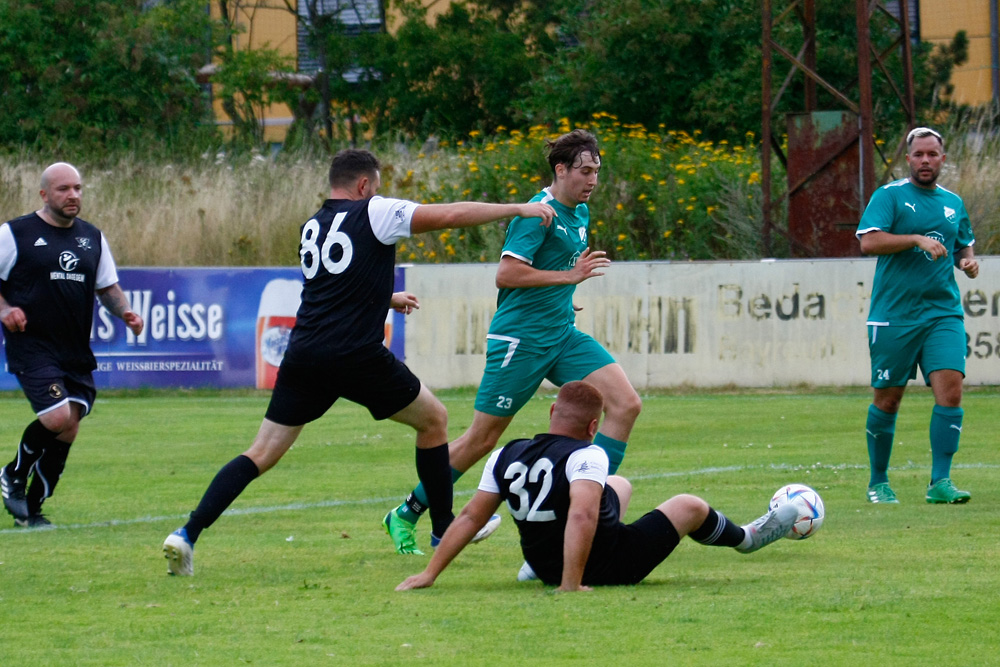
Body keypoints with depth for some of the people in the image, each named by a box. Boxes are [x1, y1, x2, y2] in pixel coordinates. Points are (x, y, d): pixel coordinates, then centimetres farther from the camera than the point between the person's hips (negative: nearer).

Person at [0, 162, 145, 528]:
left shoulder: (92, 237, 13)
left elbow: (107, 287, 21)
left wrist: (124, 311, 2)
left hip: (76, 353, 6)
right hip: (31, 345, -6)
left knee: (67, 432, 2)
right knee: (57, 419, -19)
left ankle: (31, 509, 16)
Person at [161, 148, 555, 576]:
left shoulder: (312, 228, 20)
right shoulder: (374, 214, 0)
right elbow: (452, 215, -2)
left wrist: (386, 298, 51)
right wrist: (520, 209, 7)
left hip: (303, 356, 5)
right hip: (357, 357, -5)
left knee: (261, 455, 5)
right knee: (433, 419, 17)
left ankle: (187, 535, -9)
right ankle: (445, 530, 23)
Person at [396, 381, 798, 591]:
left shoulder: (505, 458, -6)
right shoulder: (586, 457, -24)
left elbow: (471, 517, -8)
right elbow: (581, 515, -38)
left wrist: (430, 574, -7)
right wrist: (571, 586, -37)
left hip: (545, 567, 7)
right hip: (607, 567, -7)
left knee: (620, 485, 31)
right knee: (689, 507, 15)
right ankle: (744, 538, 44)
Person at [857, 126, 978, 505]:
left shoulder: (953, 203, 15)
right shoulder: (889, 196, -2)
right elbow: (868, 242, -15)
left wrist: (968, 261, 7)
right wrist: (917, 239, -23)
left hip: (943, 314, 3)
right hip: (894, 315, -3)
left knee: (950, 390, -13)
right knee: (887, 400, 3)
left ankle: (940, 482, -11)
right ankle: (878, 483, 19)